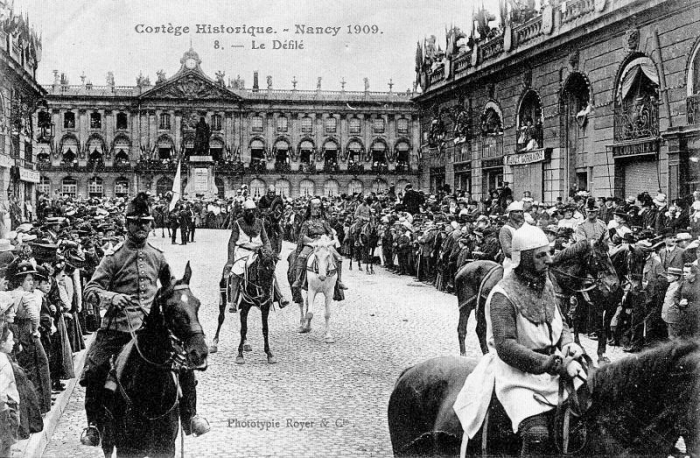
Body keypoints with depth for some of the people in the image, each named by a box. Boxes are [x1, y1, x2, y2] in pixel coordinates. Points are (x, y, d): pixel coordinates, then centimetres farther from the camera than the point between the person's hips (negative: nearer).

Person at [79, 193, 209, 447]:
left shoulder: (157, 256, 10)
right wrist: (109, 296, -24)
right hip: (117, 328, -3)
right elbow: (90, 289, -5)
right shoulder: (114, 257, -2)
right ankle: (94, 424, 9)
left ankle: (189, 416, 12)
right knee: (93, 370, -14)